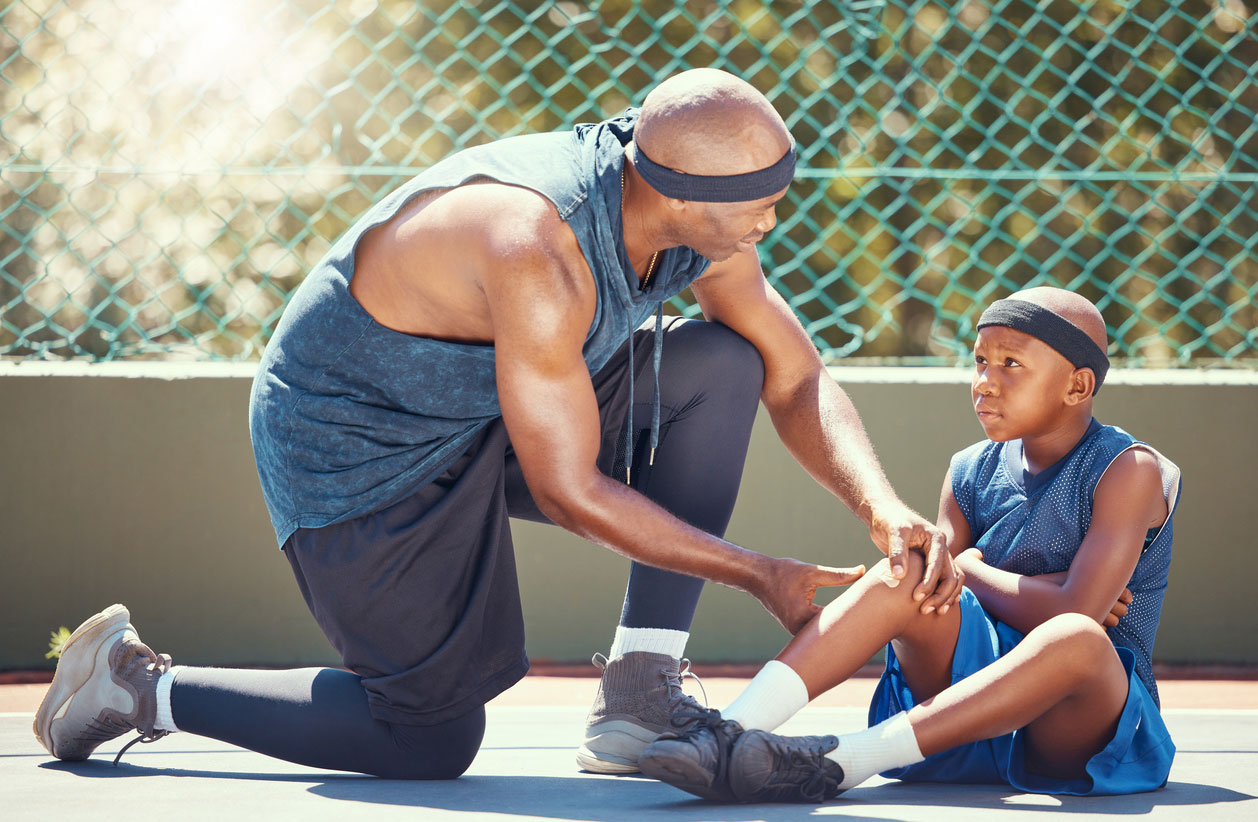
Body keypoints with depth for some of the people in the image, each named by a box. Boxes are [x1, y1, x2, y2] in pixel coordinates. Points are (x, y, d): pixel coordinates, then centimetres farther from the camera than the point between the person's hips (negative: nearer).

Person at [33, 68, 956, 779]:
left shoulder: (697, 215, -11)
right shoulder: (535, 250, -36)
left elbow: (799, 378, -3)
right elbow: (570, 491, -30)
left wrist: (885, 508, -22)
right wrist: (758, 575, -24)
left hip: (485, 417, 8)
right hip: (355, 446, -8)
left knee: (723, 363, -8)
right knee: (433, 740, -6)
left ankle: (640, 696, -5)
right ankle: (143, 685, 10)